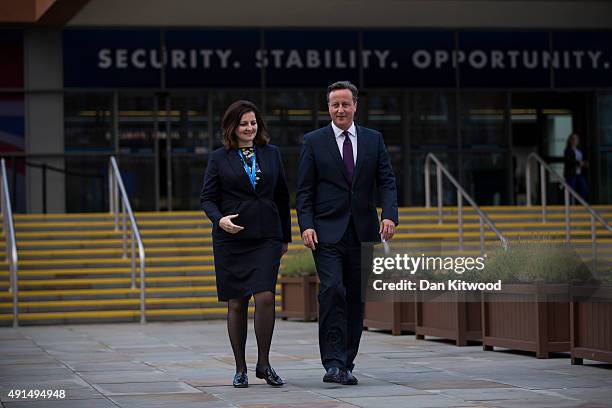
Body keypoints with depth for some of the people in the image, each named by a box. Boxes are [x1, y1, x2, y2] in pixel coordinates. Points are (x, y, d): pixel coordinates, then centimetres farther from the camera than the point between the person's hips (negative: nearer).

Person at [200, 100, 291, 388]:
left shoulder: (271, 154, 10)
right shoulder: (219, 158, 4)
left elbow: (282, 197, 15)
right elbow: (207, 198, 3)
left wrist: (285, 236, 15)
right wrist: (220, 219, -17)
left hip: (266, 237, 1)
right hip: (231, 238, -1)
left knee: (265, 297, -14)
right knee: (236, 304, 2)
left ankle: (264, 364, -1)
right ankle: (240, 368, 13)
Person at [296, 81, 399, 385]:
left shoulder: (373, 140, 10)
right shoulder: (314, 141, 4)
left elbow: (386, 181, 5)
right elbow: (304, 189, 2)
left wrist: (389, 215, -11)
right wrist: (306, 226, -11)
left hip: (363, 232, 3)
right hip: (328, 232, -3)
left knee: (356, 298, 4)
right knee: (332, 290, -17)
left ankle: (346, 364, 11)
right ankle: (333, 363, -16)